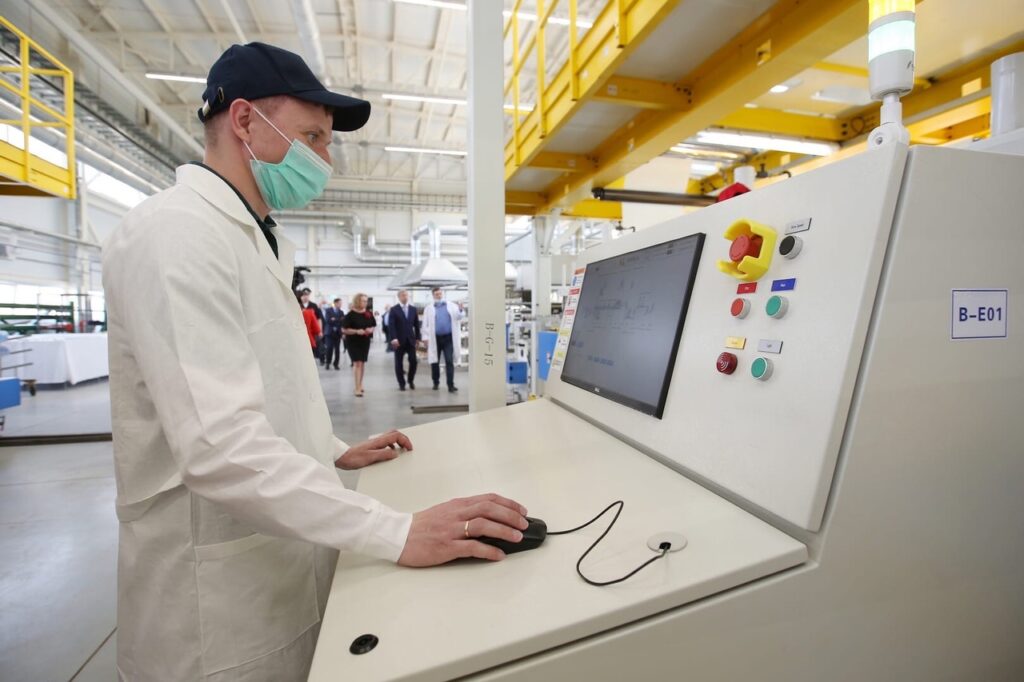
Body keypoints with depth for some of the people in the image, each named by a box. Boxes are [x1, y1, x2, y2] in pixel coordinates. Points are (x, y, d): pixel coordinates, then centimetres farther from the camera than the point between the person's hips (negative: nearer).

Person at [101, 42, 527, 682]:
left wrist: (335, 453, 12)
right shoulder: (175, 232, -20)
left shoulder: (254, 241, 11)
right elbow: (219, 441, -30)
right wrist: (399, 532, -31)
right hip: (222, 587, -8)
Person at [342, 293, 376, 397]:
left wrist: (371, 329, -10)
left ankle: (360, 384, 31)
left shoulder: (369, 313, 2)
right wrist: (356, 331, -24)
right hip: (354, 342, -5)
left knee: (363, 363, 15)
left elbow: (374, 325, 13)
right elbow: (344, 329, -12)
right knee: (357, 363, -11)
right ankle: (358, 389, -11)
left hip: (365, 341, 5)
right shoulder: (351, 314, -11)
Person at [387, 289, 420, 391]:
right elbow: (391, 325, -8)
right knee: (399, 363, 3)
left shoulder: (413, 309, 10)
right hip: (399, 340, -2)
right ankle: (401, 383, 15)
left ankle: (411, 381, 18)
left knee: (413, 361, -2)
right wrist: (393, 338, -18)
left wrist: (417, 337, 7)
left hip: (411, 339, 2)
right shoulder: (394, 310, 0)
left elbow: (416, 324, 12)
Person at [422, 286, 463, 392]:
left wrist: (460, 310, -25)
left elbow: (458, 317, -4)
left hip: (448, 338, -1)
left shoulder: (451, 306, 7)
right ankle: (436, 383, 26)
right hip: (435, 338, 1)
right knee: (434, 362, 10)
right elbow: (425, 324, 6)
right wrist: (426, 338, -1)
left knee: (449, 362, -5)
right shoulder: (429, 308, 7)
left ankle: (451, 385, -4)